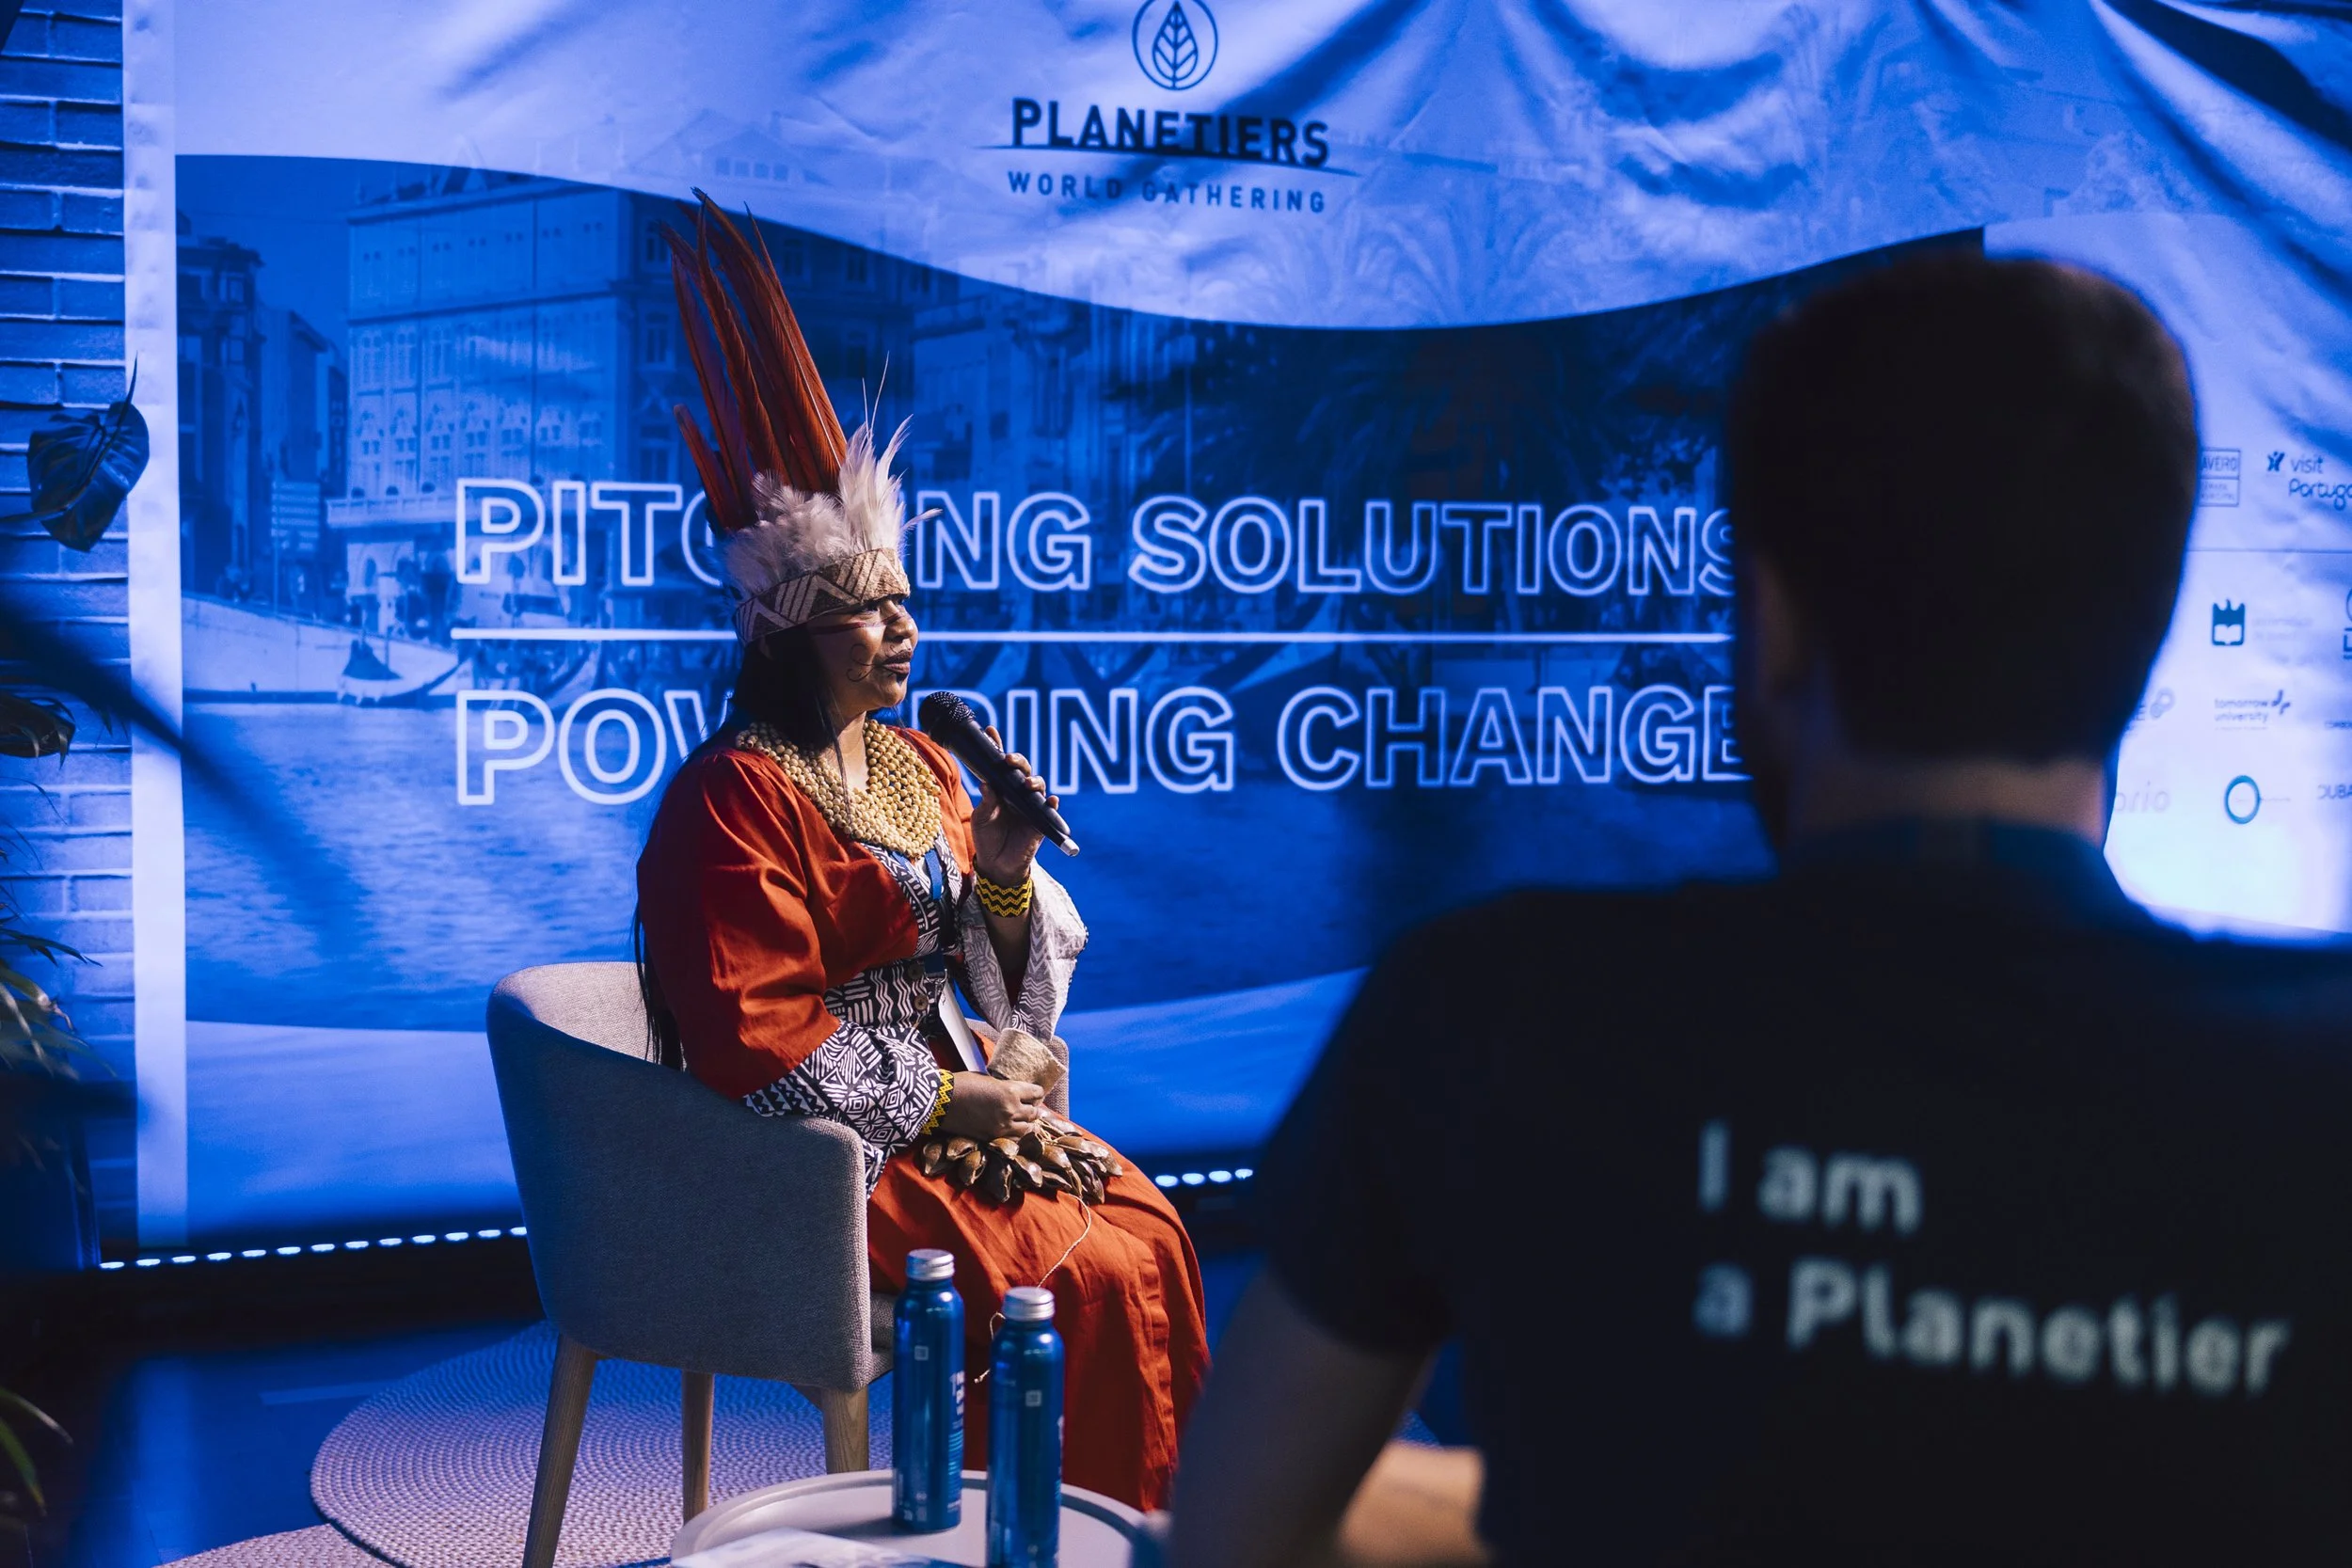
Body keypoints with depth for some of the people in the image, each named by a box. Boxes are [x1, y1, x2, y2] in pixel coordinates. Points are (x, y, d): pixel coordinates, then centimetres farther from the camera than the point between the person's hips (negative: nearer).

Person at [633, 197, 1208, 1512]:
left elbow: (993, 982, 13)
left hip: (957, 1101, 8)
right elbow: (752, 1041, -18)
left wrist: (1002, 871, -7)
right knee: (1081, 1279, -19)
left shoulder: (921, 769, 13)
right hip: (834, 1156, -8)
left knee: (1152, 1232, -9)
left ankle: (1137, 1518, 1)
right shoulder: (734, 800, -12)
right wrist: (943, 1102, -17)